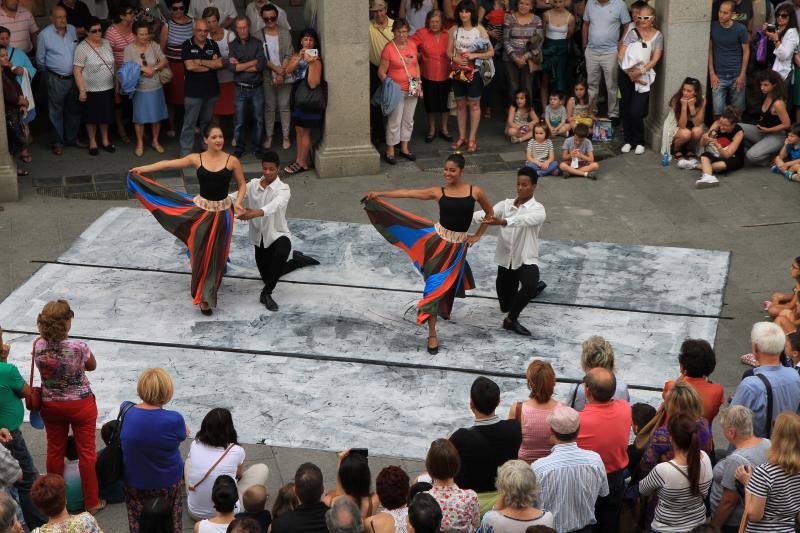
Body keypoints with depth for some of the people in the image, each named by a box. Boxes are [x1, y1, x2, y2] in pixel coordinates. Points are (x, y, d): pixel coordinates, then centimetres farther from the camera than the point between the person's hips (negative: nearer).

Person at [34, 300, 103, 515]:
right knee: (86, 452, 11)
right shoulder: (79, 348, -27)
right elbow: (92, 366, -6)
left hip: (50, 406, 4)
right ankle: (92, 502, 22)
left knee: (55, 451, 19)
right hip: (80, 405, -4)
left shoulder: (38, 346, -16)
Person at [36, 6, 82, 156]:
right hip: (56, 80, -5)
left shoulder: (72, 30, 2)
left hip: (74, 77, 5)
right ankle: (58, 142, 15)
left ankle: (72, 138, 30)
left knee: (74, 110, 15)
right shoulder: (44, 35, -11)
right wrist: (50, 71, 10)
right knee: (56, 111, 4)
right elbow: (40, 59, 0)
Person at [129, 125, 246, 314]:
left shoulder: (232, 161, -8)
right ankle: (203, 296, 15)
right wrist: (143, 169, -7)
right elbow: (169, 164, -4)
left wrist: (238, 202, -15)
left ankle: (208, 294, 27)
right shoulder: (197, 159, -5)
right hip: (201, 209, 0)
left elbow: (242, 184, 2)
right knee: (201, 252, 1)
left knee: (216, 253, 7)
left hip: (223, 212, 0)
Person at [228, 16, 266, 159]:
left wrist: (241, 66, -11)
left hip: (257, 88, 0)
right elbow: (231, 67, -12)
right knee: (239, 121, 1)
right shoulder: (232, 45, 2)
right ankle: (239, 147, 15)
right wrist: (253, 62, -11)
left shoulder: (257, 43, 1)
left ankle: (256, 147, 19)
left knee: (258, 120, 6)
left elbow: (262, 65, -11)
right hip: (241, 89, 0)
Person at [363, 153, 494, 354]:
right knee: (434, 283, -2)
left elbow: (489, 213, 11)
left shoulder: (475, 192, -3)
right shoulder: (438, 192, -3)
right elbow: (407, 193, -5)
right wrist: (379, 194, -9)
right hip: (438, 239, -1)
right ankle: (432, 335, 6)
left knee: (447, 282, 12)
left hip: (459, 244, 1)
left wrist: (477, 236, 7)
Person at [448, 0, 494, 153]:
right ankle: (462, 136, 23)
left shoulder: (480, 30, -8)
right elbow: (449, 51, 6)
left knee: (474, 104, 4)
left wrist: (474, 55, -19)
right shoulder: (453, 30, 1)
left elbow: (491, 52, -6)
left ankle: (472, 139, 12)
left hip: (474, 72, -3)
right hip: (458, 71, 3)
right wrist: (455, 58, -16)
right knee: (460, 104, 12)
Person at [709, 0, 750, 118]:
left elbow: (746, 52, 3)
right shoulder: (713, 27, -3)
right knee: (718, 113, -7)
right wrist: (712, 73, 0)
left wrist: (742, 75, -3)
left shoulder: (741, 29, -5)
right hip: (718, 77, 0)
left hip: (736, 76, 0)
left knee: (737, 110, 7)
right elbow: (709, 50, 5)